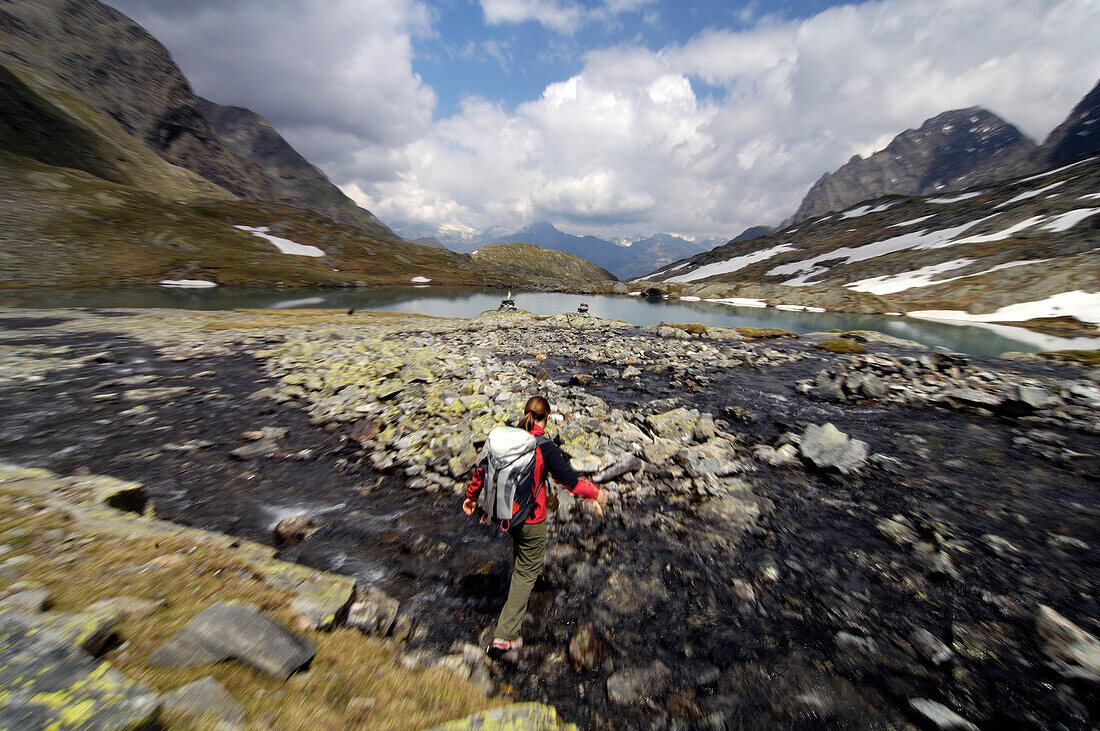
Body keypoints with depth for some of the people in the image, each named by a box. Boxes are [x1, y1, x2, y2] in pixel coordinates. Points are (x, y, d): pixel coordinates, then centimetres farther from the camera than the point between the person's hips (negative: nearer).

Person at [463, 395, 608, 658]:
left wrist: (471, 496, 16)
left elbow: (483, 468, 0)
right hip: (531, 519, -6)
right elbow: (571, 481, -19)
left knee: (519, 548, 36)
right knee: (527, 571, 15)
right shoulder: (546, 448, -25)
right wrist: (596, 493, -1)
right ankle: (504, 635, 23)